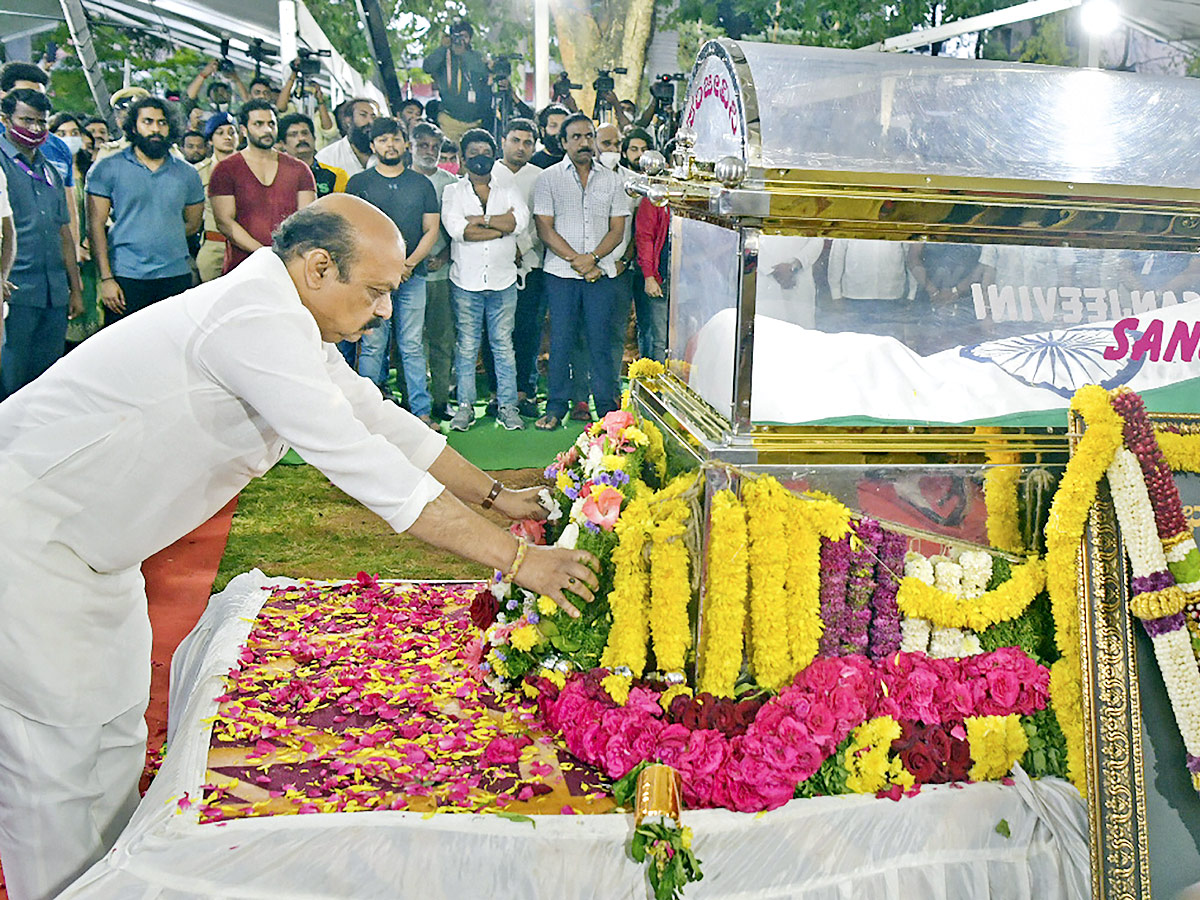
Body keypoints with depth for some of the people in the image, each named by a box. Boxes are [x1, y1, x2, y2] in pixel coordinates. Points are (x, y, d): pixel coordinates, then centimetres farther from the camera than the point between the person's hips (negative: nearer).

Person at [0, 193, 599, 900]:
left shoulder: (286, 320, 3)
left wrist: (494, 494, 9)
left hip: (90, 542, 10)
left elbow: (377, 417, 10)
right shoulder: (257, 324, -30)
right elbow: (364, 466, -34)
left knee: (115, 735, 16)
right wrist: (516, 558, -30)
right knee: (60, 758, -3)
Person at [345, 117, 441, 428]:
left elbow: (431, 230, 9)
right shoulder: (359, 183, 7)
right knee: (373, 345, -2)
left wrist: (409, 263, -5)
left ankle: (422, 410, 5)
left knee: (412, 346, 2)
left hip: (413, 275, 1)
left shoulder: (422, 184, 13)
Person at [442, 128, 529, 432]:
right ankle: (465, 405, 12)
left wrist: (480, 219, -13)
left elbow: (521, 219, -9)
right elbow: (455, 228, -13)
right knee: (467, 346, 3)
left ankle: (507, 406, 12)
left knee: (503, 344, 5)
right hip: (466, 281, -1)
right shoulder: (453, 191, 5)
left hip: (503, 281, 1)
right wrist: (503, 225, -10)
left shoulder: (507, 187, 10)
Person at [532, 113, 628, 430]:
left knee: (600, 340, 1)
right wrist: (577, 260, -11)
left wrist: (593, 257, -10)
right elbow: (545, 229, -2)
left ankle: (606, 406, 10)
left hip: (600, 272, 1)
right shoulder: (549, 178, 4)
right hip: (561, 273, -1)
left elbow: (618, 230, 7)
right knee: (560, 341, 1)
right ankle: (557, 405, 11)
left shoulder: (610, 180, 11)